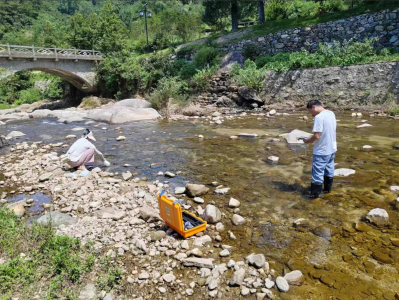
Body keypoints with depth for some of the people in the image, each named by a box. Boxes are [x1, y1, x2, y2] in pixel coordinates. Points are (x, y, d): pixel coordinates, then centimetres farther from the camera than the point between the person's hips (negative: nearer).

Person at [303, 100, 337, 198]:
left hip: (321, 151, -9)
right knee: (329, 170, 21)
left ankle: (315, 193, 12)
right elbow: (332, 131, 13)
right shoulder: (331, 114, 4)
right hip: (332, 148, 9)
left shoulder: (319, 117, -23)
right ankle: (327, 188, 36)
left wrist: (307, 141, -9)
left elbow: (317, 136, -26)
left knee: (317, 172, 2)